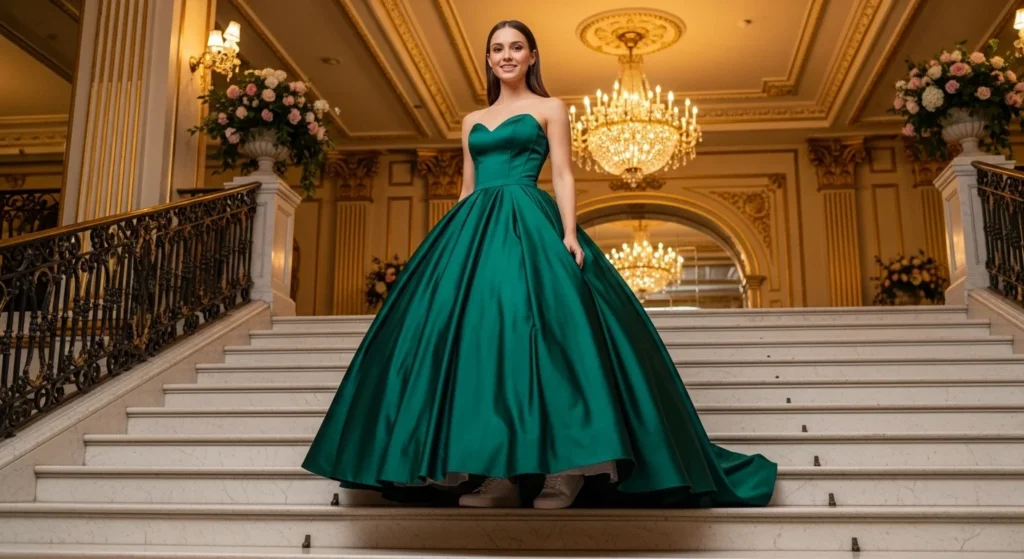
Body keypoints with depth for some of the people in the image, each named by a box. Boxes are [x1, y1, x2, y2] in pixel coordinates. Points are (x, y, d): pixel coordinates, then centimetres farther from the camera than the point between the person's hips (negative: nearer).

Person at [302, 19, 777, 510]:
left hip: (529, 225, -5)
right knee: (473, 332, -6)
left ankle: (564, 467, -14)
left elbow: (562, 176, 1)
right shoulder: (473, 120, 23)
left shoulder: (550, 109, 11)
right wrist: (453, 242, 12)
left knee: (536, 327, -18)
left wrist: (569, 234, -13)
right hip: (475, 230, 5)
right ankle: (496, 475, -5)